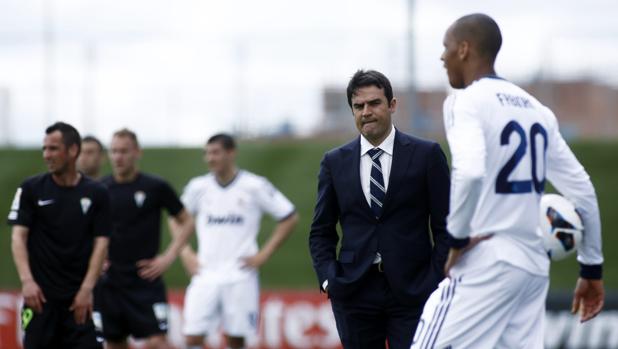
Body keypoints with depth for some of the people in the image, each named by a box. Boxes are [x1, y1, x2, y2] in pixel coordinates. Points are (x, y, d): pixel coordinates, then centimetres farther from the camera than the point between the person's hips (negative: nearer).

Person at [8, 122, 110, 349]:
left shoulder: (96, 194, 3)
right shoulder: (31, 189, 2)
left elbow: (101, 244, 0)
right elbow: (18, 237, -3)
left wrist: (86, 289, -11)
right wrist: (27, 280, -17)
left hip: (79, 297, 0)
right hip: (41, 294, 0)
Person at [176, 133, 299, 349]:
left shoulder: (254, 186, -3)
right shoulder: (198, 187, 6)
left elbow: (290, 218, 2)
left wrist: (264, 255, -3)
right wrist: (186, 254, 8)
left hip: (240, 276, -2)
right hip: (205, 276, 2)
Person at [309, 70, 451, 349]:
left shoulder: (426, 155, 2)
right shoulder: (335, 162, 9)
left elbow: (445, 228, 2)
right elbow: (321, 231, 14)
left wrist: (437, 283, -7)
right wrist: (328, 279, -1)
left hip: (412, 292, -2)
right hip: (354, 292, 3)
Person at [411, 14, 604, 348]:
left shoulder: (467, 101, -6)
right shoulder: (537, 110, 16)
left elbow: (469, 172, -25)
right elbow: (582, 191, 16)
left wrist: (457, 238, -14)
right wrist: (592, 268, 22)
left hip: (485, 265, -7)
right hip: (534, 268, 7)